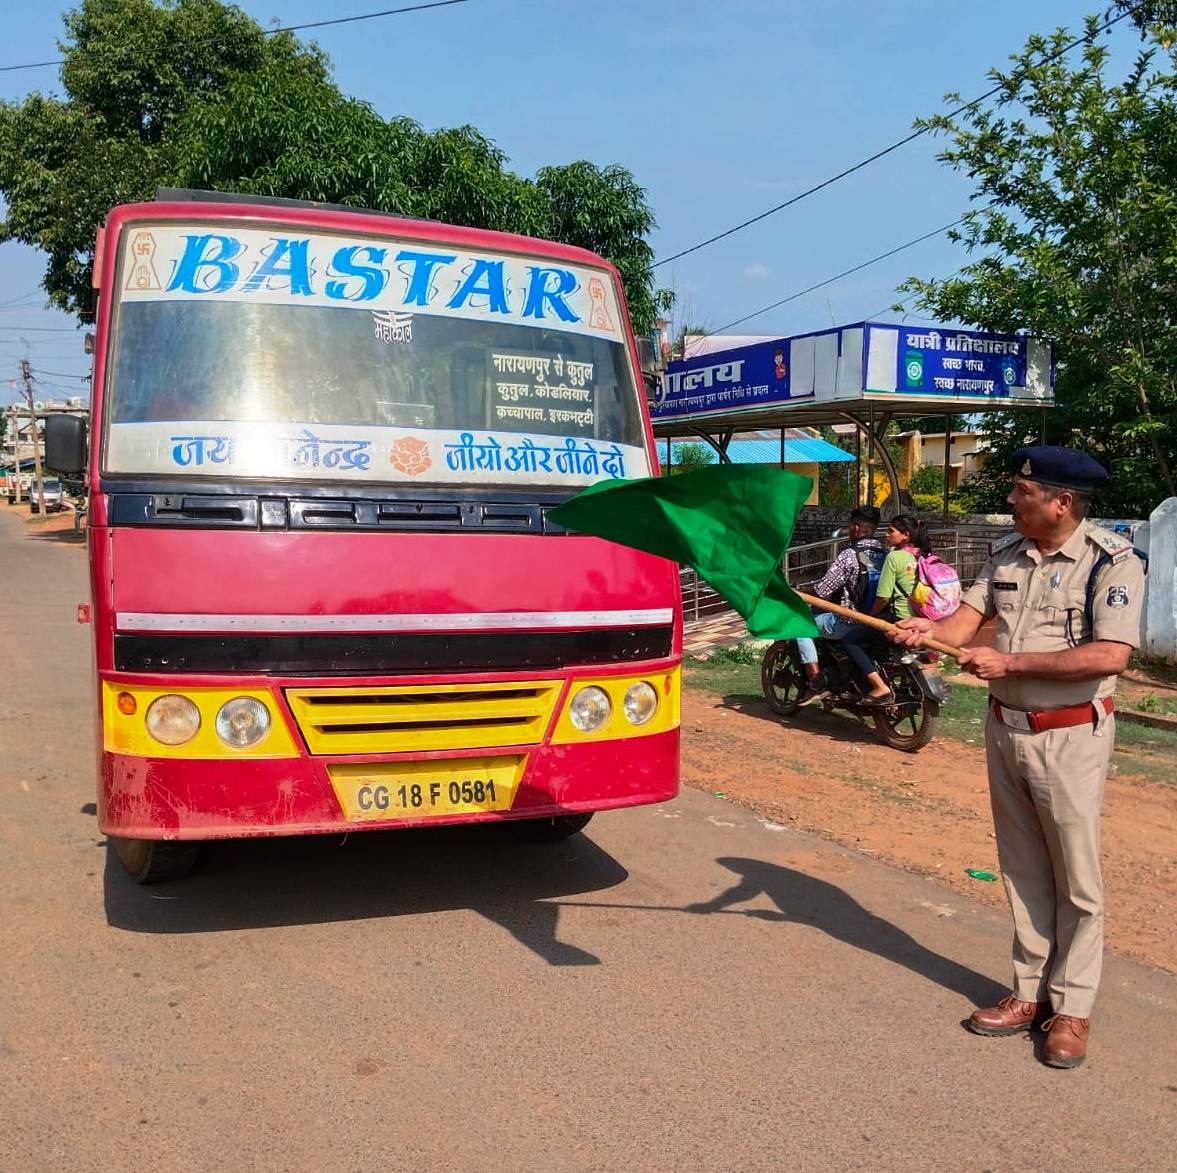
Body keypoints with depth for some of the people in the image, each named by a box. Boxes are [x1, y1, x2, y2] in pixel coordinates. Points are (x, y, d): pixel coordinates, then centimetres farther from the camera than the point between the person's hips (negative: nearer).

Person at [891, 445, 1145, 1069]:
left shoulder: (1112, 561, -15)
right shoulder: (1006, 552, 5)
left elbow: (1112, 655, -25)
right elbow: (970, 617, 1)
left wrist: (1010, 662, -24)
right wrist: (933, 629, -21)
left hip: (1070, 738, -6)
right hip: (1005, 729, 6)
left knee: (1075, 880, 6)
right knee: (1023, 872, 15)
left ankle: (1071, 1008, 21)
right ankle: (1030, 993, 28)